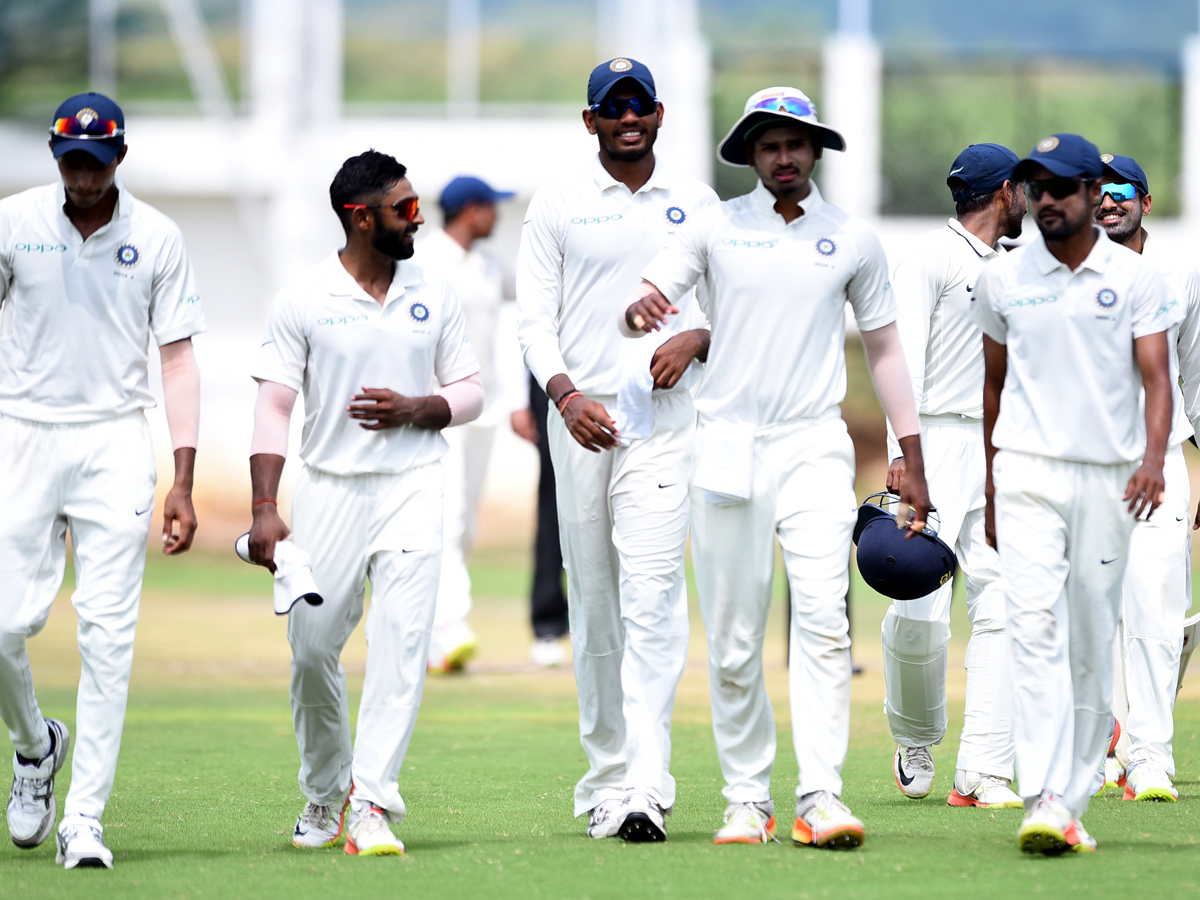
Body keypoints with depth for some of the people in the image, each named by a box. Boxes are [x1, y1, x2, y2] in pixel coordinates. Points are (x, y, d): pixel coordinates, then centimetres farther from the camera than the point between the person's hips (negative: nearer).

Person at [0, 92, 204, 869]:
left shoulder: (157, 238, 1)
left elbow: (178, 361, 2)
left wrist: (184, 481, -4)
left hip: (115, 445, 0)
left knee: (109, 632, -7)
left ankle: (84, 817, -5)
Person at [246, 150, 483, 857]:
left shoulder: (435, 295, 8)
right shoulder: (302, 301, -1)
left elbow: (470, 393, 12)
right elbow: (274, 406, -3)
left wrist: (413, 409, -9)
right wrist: (264, 509, -12)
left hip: (413, 486, 1)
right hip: (329, 488, -1)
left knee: (402, 640, -14)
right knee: (312, 648, 2)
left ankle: (372, 802, -16)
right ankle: (326, 794, 24)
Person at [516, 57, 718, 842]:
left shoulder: (695, 203, 10)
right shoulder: (558, 205, 7)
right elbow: (535, 315, 2)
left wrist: (694, 341, -8)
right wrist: (567, 396, -14)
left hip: (664, 421, -1)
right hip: (581, 419, 1)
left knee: (652, 600, -14)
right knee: (592, 607, 4)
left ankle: (647, 785, -21)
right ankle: (605, 774, 14)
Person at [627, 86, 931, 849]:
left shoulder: (854, 240, 8)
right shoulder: (715, 228, 6)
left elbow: (884, 348, 13)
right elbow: (643, 303, -2)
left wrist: (913, 462, 9)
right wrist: (641, 310, -28)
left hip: (814, 444, 0)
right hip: (727, 443, 1)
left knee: (824, 619, -15)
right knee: (733, 637, 1)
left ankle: (821, 796, -19)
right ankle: (748, 798, 9)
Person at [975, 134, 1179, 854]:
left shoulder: (1136, 279, 3)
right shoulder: (1003, 280, 8)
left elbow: (1156, 376, -4)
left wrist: (1153, 457, -22)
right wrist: (989, 489, 19)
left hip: (1108, 476, 0)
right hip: (1029, 472, 0)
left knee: (1093, 643, 4)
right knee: (1037, 625, -16)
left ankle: (1072, 806, 13)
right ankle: (1044, 801, -25)